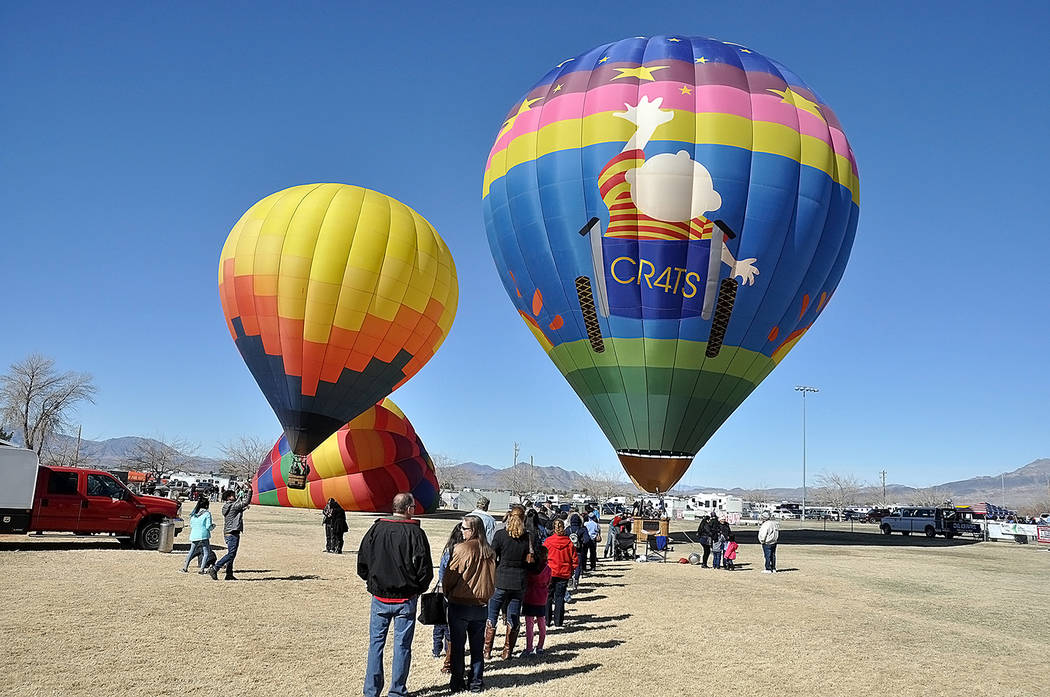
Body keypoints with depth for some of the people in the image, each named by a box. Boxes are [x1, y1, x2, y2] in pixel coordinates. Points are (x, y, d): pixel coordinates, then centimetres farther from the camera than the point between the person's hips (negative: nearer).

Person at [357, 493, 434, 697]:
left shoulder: (376, 529, -3)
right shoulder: (415, 533, -11)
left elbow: (362, 562, 2)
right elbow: (425, 568, -9)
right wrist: (416, 589, 8)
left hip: (380, 597, 3)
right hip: (406, 599, -2)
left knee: (376, 643, 12)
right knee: (402, 645, 8)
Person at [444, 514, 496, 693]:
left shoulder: (462, 548, -16)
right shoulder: (489, 552, 0)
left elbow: (450, 575, -9)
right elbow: (492, 579, 7)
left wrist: (447, 593, 8)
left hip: (459, 604, -4)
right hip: (481, 605, 5)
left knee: (457, 645, 7)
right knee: (477, 646, 12)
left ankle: (457, 682, 12)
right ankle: (476, 682, 16)